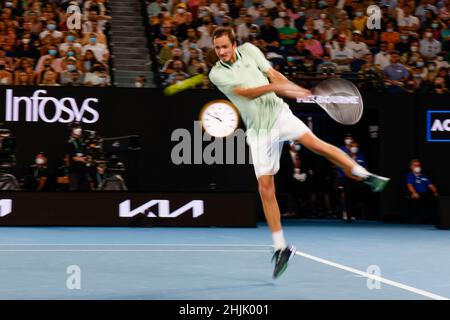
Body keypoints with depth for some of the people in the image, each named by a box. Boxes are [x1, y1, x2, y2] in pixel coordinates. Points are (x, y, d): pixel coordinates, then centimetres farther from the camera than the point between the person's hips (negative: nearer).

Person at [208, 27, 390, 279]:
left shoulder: (248, 50, 5)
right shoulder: (217, 73, -4)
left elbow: (272, 73, 6)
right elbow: (245, 93, -15)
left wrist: (294, 89, -10)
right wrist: (275, 86, -27)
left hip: (278, 113, 1)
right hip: (258, 130, -1)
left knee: (314, 142, -26)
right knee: (265, 187, -2)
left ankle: (365, 175, -21)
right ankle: (281, 248, 6)